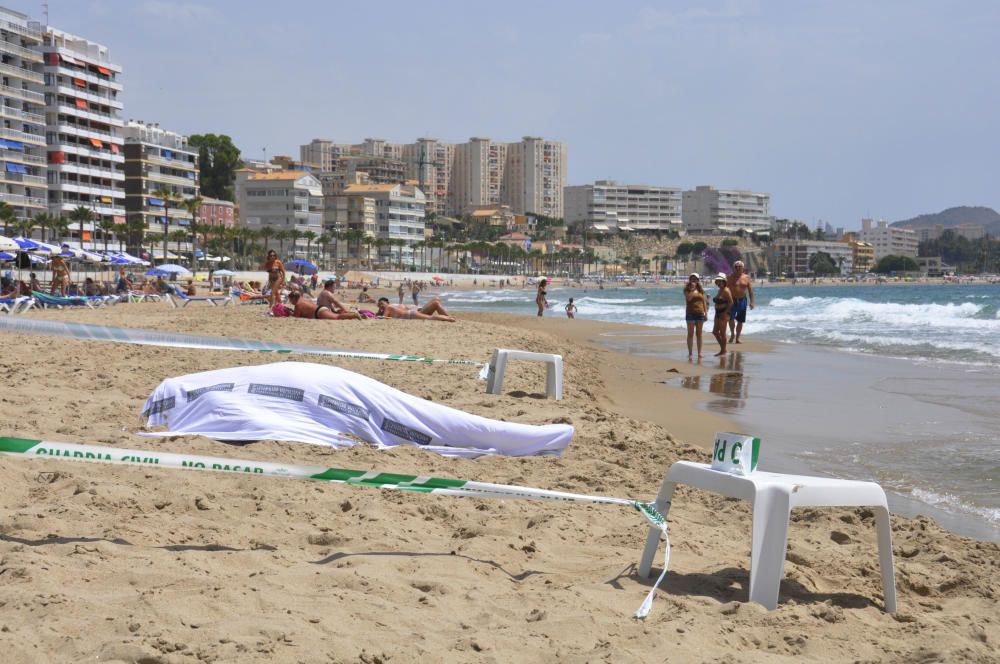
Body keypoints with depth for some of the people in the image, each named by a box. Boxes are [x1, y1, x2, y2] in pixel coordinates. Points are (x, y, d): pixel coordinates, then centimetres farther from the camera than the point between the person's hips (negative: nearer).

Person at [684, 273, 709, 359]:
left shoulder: (701, 290, 9)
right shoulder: (687, 289, 1)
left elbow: (704, 302, 10)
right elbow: (688, 298, -16)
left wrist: (706, 313, 3)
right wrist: (693, 289, -16)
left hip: (700, 313, 2)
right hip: (690, 313, -2)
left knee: (699, 334, 6)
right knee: (690, 334, -1)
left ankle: (699, 352, 9)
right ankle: (690, 353, 2)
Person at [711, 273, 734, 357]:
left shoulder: (726, 291, -13)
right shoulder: (719, 290, 14)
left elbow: (731, 303, -18)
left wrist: (725, 312, -18)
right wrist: (717, 313, 12)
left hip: (724, 313, -10)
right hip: (718, 313, 10)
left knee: (722, 332, -5)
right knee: (715, 332, 10)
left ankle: (723, 351, 4)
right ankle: (722, 349, 19)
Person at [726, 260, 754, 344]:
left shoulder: (746, 277, 6)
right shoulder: (730, 277, 0)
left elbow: (750, 290, 6)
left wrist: (751, 301, -1)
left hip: (742, 300, 2)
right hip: (732, 300, -2)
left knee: (740, 321, 6)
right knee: (731, 318, -18)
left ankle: (737, 338, 17)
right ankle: (732, 334, 5)